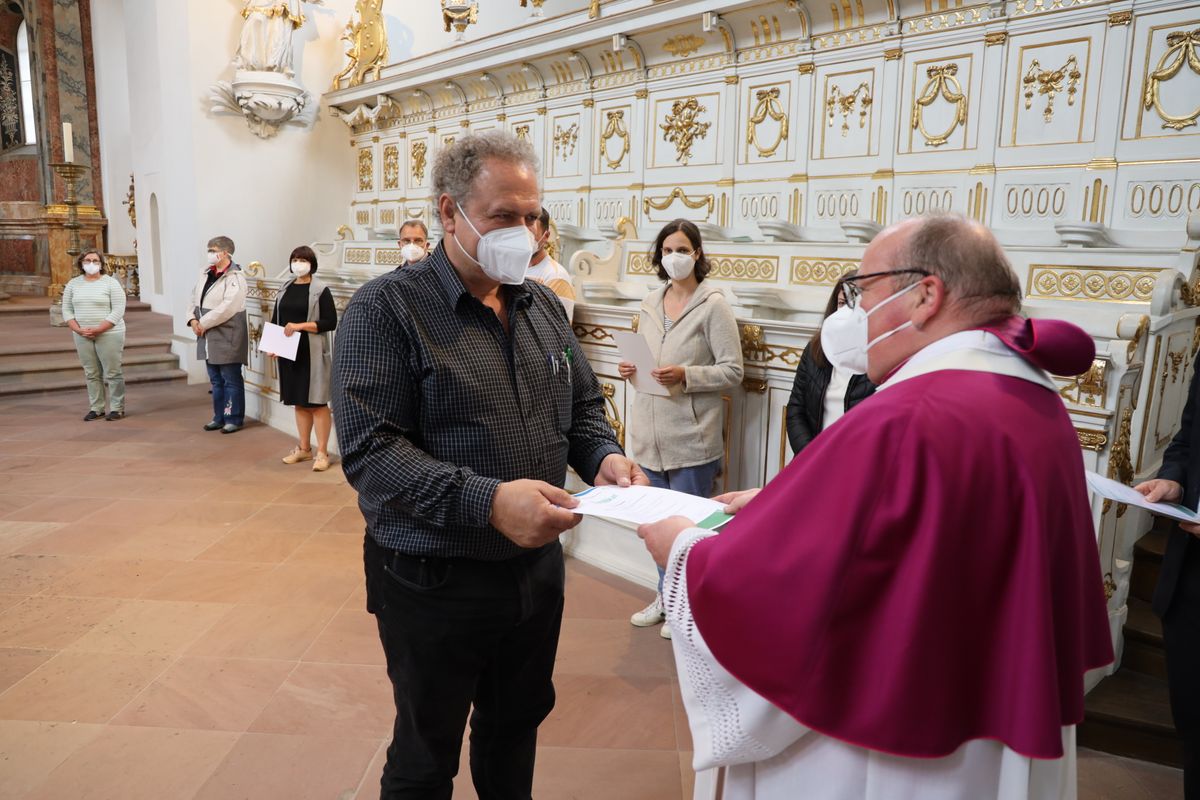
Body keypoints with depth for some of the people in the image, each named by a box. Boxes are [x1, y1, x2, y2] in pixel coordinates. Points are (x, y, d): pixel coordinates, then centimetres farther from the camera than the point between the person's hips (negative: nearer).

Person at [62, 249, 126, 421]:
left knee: (112, 373, -3)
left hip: (109, 334, -4)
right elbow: (67, 310, 10)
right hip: (82, 336, 4)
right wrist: (77, 329, -7)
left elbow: (118, 311, -11)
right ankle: (96, 408, 16)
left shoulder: (111, 283, -4)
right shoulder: (73, 284, 10)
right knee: (91, 374, 8)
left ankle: (117, 408, 5)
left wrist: (98, 329, -17)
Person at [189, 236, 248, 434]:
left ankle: (234, 419, 10)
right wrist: (193, 320, -2)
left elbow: (226, 309, -21)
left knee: (231, 380, 1)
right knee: (216, 381, 15)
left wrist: (203, 324, -16)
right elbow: (194, 298, 15)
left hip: (226, 339, -8)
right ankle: (219, 417, 25)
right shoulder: (206, 275, 12)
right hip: (208, 338, 8)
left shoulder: (235, 278, -13)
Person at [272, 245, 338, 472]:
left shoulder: (320, 290, -5)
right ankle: (304, 448, 21)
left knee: (317, 402, -4)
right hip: (289, 353, 6)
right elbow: (276, 319, 17)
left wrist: (300, 326, -18)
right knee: (299, 402, 12)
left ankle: (322, 452, 1)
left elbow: (331, 322, -12)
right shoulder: (285, 289, 12)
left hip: (313, 354, -6)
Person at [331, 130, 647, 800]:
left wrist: (605, 457, -9)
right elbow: (369, 450, -22)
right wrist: (487, 502, -33)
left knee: (517, 729, 25)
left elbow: (583, 406, 13)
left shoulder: (543, 305, 6)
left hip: (537, 568, 6)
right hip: (434, 584, -5)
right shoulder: (387, 309, -14)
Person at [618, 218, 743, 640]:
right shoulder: (650, 303, 10)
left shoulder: (713, 305, -8)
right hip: (650, 432, 6)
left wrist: (684, 376, -22)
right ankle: (665, 596, 35)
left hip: (691, 435, -6)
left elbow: (732, 371, -10)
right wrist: (631, 370, 0)